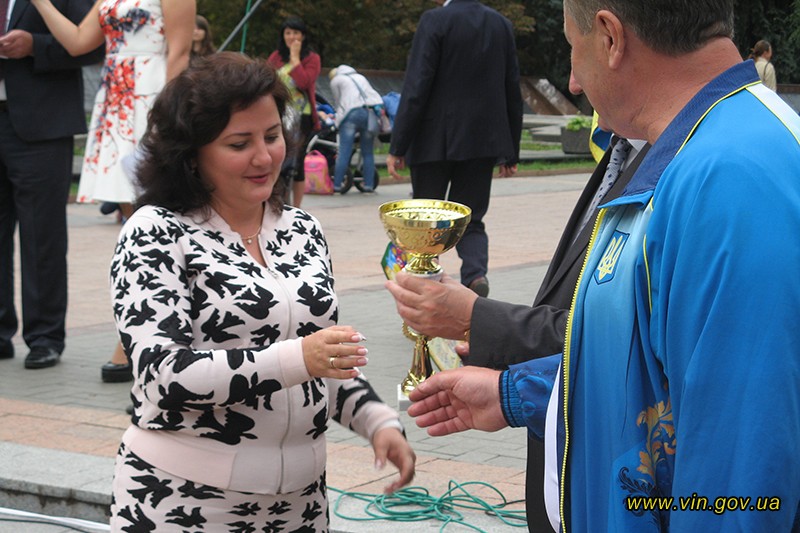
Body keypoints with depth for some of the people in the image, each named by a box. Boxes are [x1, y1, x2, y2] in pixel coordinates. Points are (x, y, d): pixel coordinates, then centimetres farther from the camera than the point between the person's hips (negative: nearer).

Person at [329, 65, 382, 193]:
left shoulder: (335, 80, 19)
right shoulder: (360, 77, 32)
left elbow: (338, 102, 17)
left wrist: (339, 116, 29)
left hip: (352, 113, -4)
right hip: (371, 113, 4)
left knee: (344, 152, -8)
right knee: (368, 152, 7)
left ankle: (337, 185, -10)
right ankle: (369, 185, 3)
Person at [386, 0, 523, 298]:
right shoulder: (501, 25, 5)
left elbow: (416, 87, -14)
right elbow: (512, 91, 8)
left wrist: (397, 147, -10)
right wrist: (511, 151, 15)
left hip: (436, 141, -4)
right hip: (483, 142, 4)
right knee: (471, 221, 12)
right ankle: (476, 273, -12)